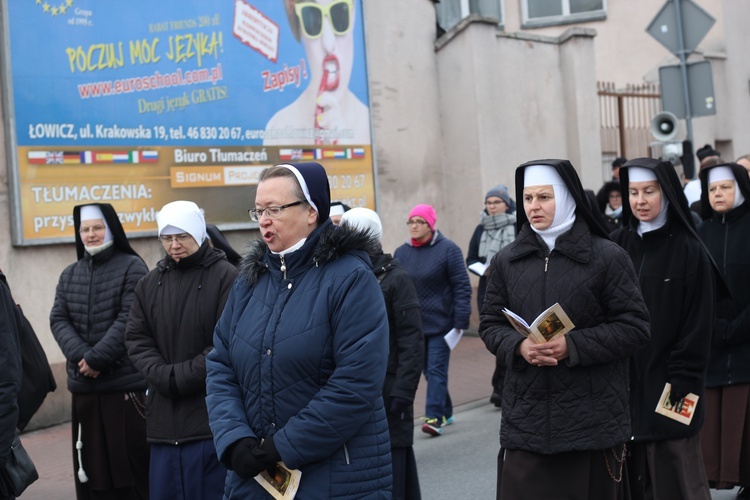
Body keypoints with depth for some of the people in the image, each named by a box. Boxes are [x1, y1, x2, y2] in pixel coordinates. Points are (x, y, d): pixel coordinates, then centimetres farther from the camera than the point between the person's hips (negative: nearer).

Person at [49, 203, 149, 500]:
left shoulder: (132, 267, -2)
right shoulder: (70, 274, 15)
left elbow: (128, 321, -10)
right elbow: (58, 320, 5)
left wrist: (97, 359, -15)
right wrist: (81, 355, -12)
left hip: (126, 385, -5)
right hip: (83, 388, 5)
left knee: (130, 465, -2)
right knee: (92, 469, 9)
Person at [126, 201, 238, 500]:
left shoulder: (226, 277, -6)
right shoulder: (149, 283, 12)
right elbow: (136, 339, 9)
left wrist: (182, 376, -13)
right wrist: (163, 375, -9)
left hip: (212, 414, -5)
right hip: (164, 417, 6)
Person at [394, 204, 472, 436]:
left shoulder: (448, 249, -5)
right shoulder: (401, 252, 8)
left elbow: (462, 287, -7)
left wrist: (460, 321, -13)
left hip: (441, 323, -5)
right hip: (413, 325, 5)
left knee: (436, 370, -7)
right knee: (429, 370, 11)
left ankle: (434, 417, -6)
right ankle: (445, 412, 24)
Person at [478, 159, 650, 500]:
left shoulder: (608, 257, -3)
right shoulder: (506, 261, 8)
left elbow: (635, 327, -6)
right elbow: (490, 324, 11)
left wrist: (572, 345, -17)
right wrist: (518, 345, -11)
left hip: (592, 418, -2)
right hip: (526, 418, 3)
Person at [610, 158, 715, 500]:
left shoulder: (689, 250, -5)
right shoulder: (616, 247, 6)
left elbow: (698, 323, -6)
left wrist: (683, 381, -11)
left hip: (667, 385, -3)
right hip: (623, 383, 3)